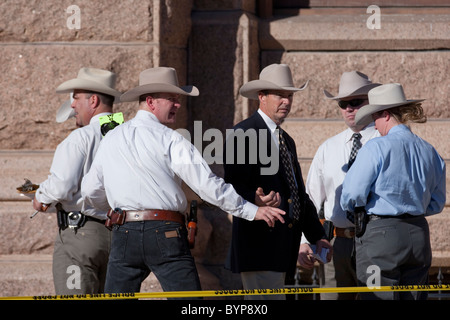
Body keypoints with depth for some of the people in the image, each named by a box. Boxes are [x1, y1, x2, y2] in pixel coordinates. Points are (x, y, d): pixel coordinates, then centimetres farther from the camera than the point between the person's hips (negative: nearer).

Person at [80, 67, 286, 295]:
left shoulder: (110, 139, 12)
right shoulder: (170, 140, -4)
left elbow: (90, 192, 19)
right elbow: (207, 184, -9)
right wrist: (252, 211, -4)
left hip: (124, 233, 4)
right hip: (165, 234, -4)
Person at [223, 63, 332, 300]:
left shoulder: (287, 141, 23)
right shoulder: (243, 133, -5)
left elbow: (299, 194, 26)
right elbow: (233, 186, -14)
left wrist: (316, 235, 20)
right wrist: (255, 199, -34)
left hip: (282, 244, 9)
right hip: (259, 241, -9)